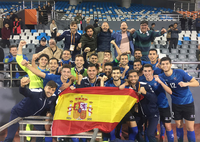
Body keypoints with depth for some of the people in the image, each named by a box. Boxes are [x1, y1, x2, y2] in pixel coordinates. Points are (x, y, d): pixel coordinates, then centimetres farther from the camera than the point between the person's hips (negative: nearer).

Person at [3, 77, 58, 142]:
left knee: (42, 130, 4)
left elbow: (51, 107, 7)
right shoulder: (37, 93, -35)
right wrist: (22, 86, -74)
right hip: (17, 113, -6)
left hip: (32, 114, 6)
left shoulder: (53, 97, -14)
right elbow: (24, 92, -54)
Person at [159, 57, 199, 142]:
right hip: (176, 104, 3)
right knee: (178, 126, 14)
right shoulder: (161, 76, -8)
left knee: (190, 128, -1)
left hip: (188, 103, -3)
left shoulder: (180, 72, -18)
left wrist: (186, 84, -34)